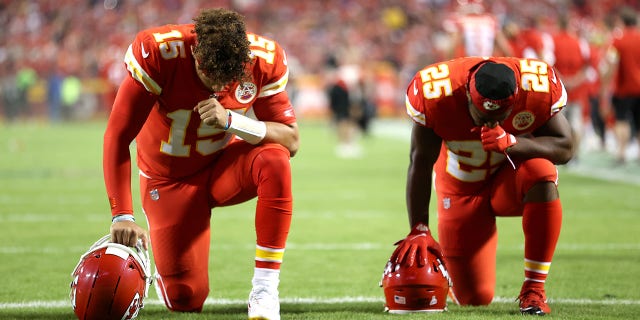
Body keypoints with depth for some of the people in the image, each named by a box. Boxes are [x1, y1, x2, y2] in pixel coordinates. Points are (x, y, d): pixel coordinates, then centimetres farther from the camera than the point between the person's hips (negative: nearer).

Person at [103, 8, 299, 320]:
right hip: (169, 180, -2)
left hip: (223, 166, 2)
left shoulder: (263, 59, -21)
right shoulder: (158, 52, -29)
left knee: (274, 159, -33)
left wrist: (231, 120, -37)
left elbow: (291, 140, -20)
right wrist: (122, 215, -35)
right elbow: (118, 137, -27)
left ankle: (265, 290, -26)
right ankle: (164, 268, 33)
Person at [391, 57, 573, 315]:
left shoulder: (538, 89, -28)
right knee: (475, 298, -5)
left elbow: (565, 148, -21)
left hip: (510, 178, 1)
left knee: (541, 175, -38)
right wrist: (419, 230, -21)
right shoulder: (436, 94, -28)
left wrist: (511, 143, -38)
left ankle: (534, 288, -25)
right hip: (462, 189, 0)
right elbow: (420, 163, -19)